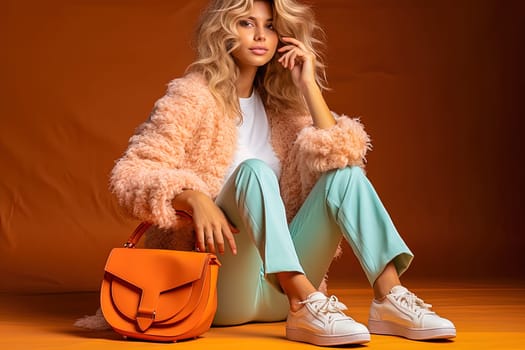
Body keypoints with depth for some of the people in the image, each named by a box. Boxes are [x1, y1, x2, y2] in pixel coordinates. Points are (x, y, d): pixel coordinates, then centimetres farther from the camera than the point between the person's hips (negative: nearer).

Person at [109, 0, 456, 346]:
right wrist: (193, 197, -28)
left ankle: (390, 298, -26)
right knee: (253, 170, -27)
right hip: (220, 286, -4)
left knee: (345, 173, -12)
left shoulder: (280, 102, 11)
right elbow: (132, 174, -10)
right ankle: (305, 307, -40)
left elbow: (340, 156, -3)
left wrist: (308, 85, -7)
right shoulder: (193, 97, -2)